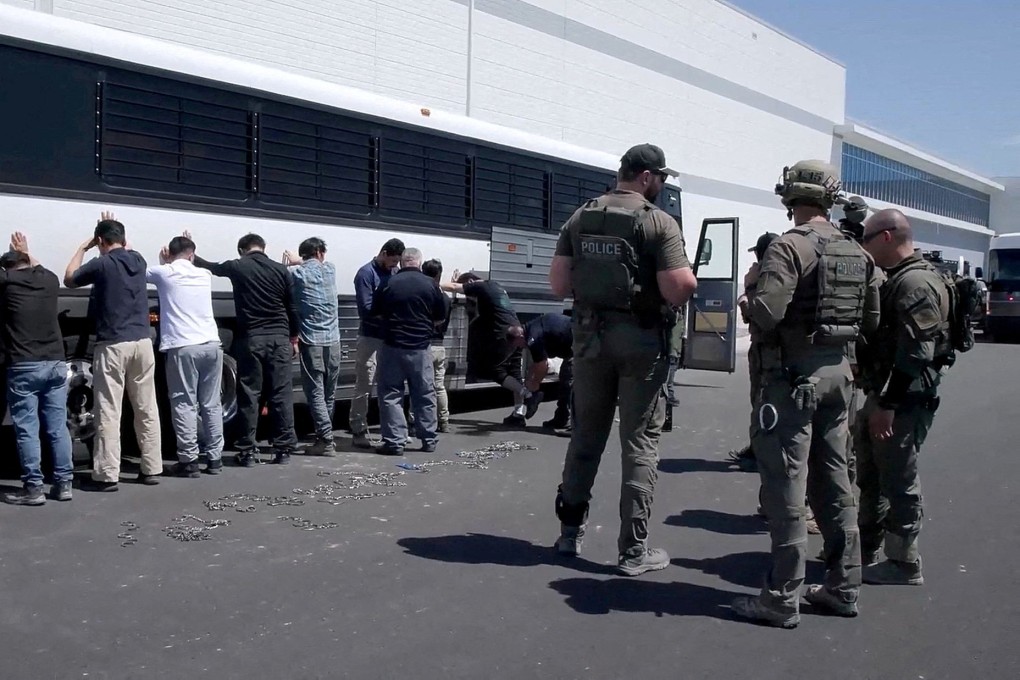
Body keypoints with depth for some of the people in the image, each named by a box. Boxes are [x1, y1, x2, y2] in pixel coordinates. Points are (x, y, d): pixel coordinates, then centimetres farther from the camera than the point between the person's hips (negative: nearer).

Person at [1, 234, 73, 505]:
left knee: (27, 430, 1)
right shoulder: (49, 280, 9)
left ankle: (33, 488, 2)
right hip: (56, 364, 4)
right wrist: (25, 253, 46)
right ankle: (63, 484, 11)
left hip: (24, 367, -4)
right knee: (58, 428, 8)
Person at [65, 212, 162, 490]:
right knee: (147, 410, 9)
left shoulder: (101, 264, -7)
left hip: (112, 345, -5)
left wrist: (83, 247, 18)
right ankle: (151, 469, 14)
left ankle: (107, 475, -1)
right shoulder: (137, 261, 9)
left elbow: (69, 279, 11)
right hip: (142, 343, 5)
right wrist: (115, 229, 40)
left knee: (109, 413, -2)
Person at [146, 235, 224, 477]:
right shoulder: (204, 275, 15)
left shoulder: (163, 273, 2)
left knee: (184, 405, 0)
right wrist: (169, 263, 32)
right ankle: (214, 458, 14)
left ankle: (189, 461, -1)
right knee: (211, 404, 10)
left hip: (182, 347, -4)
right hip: (211, 344, 4)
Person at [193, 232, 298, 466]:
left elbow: (209, 266, 21)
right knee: (282, 393, 3)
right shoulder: (280, 269, 5)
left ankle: (248, 451, 5)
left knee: (249, 394, 4)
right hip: (279, 337, 1)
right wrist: (294, 338, 17)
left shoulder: (237, 267, 3)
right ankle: (284, 449, 5)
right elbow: (291, 308, 8)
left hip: (250, 338, -1)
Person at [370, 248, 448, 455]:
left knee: (391, 395, 6)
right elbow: (441, 318, 3)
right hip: (421, 347, 1)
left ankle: (394, 442, 3)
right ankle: (429, 440, 18)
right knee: (425, 394, 12)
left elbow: (376, 313, 6)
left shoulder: (389, 283, -6)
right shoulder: (431, 284, -4)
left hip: (392, 346, -1)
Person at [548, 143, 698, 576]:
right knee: (640, 442, 3)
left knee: (585, 435, 16)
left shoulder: (580, 219, 5)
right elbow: (680, 289, -18)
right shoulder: (659, 223, -11)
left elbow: (558, 285, 1)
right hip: (641, 339, -5)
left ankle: (570, 531, 25)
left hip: (590, 335, 5)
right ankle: (634, 550, 7)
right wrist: (688, 277, 3)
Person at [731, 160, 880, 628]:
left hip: (794, 376, -7)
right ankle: (843, 587, 26)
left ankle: (782, 598, 3)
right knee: (833, 482, 16)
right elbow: (871, 321, 13)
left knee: (786, 485, -2)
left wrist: (752, 283, -5)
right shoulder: (857, 255, 10)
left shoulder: (789, 248, -14)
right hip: (838, 374, 8)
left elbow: (766, 313, -24)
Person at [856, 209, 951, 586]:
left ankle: (903, 563, 11)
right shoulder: (896, 279, 16)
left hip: (905, 401, -11)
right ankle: (867, 551, 31)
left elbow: (915, 353, -24)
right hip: (883, 395, 11)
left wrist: (888, 404, -24)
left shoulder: (916, 284, -18)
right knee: (870, 477, 18)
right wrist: (877, 399, 18)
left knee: (899, 483, -1)